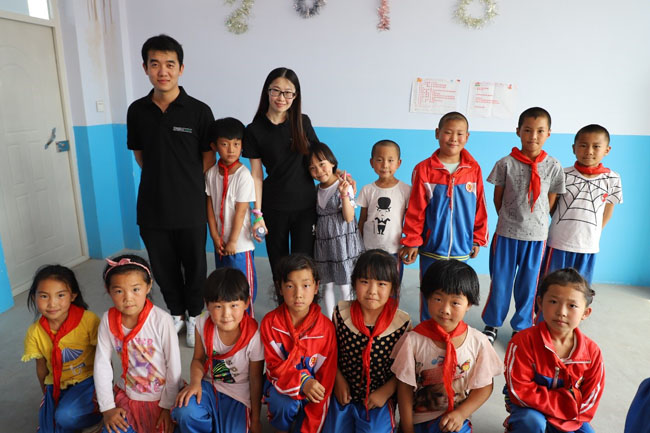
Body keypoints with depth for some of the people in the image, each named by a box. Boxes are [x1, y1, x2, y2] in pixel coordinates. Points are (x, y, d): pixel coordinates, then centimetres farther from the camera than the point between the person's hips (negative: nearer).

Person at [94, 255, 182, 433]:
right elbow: (102, 364, -4)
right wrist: (107, 407, -2)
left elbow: (174, 366, -15)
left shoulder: (162, 320, -24)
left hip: (161, 397, -3)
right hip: (127, 395, 3)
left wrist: (169, 407, -8)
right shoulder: (108, 320, -13)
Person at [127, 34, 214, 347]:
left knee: (194, 266, 10)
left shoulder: (199, 111, -7)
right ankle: (176, 313, 38)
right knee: (163, 267, 14)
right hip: (152, 207, 3)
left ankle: (194, 315, 34)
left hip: (190, 208, -3)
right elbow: (139, 154, 14)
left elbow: (209, 157, 0)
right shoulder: (137, 110, 2)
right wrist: (162, 180, 7)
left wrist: (191, 187, -1)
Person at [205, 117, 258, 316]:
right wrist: (215, 236, -4)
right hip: (220, 241, 5)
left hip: (240, 242, -5)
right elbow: (210, 205, 1)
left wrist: (233, 241, -12)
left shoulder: (243, 175, -16)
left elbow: (240, 211, -15)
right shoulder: (211, 173, -1)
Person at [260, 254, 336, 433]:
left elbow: (326, 374, -11)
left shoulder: (326, 327, -15)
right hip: (282, 382, 0)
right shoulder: (270, 322, -14)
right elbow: (274, 365, -11)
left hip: (312, 385, 1)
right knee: (284, 404, -31)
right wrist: (303, 381, -31)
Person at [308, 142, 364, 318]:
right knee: (327, 285, 13)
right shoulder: (317, 190, 7)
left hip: (342, 241, -5)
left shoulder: (343, 186, -10)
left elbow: (349, 217, -17)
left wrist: (344, 195, -28)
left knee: (345, 285, 4)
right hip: (323, 242, 5)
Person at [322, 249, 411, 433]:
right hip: (344, 395, 2)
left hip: (379, 400, -2)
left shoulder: (402, 323, -16)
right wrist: (339, 380, -5)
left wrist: (386, 392, -10)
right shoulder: (341, 313, -12)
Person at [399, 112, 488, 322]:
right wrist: (412, 241, -2)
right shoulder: (424, 169, -7)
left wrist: (478, 239, 8)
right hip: (431, 246, -1)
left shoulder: (473, 169, -2)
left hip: (461, 248, 2)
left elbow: (480, 207, 5)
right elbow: (415, 210, -4)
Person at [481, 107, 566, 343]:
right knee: (500, 281, 8)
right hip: (507, 233, -1)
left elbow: (551, 201, 6)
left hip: (537, 234, 1)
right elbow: (497, 198, 3)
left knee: (529, 283, 12)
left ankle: (522, 327, 31)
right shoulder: (506, 163, -6)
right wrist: (508, 219, 8)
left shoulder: (553, 166, -2)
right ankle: (492, 324, 27)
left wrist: (534, 219, 7)